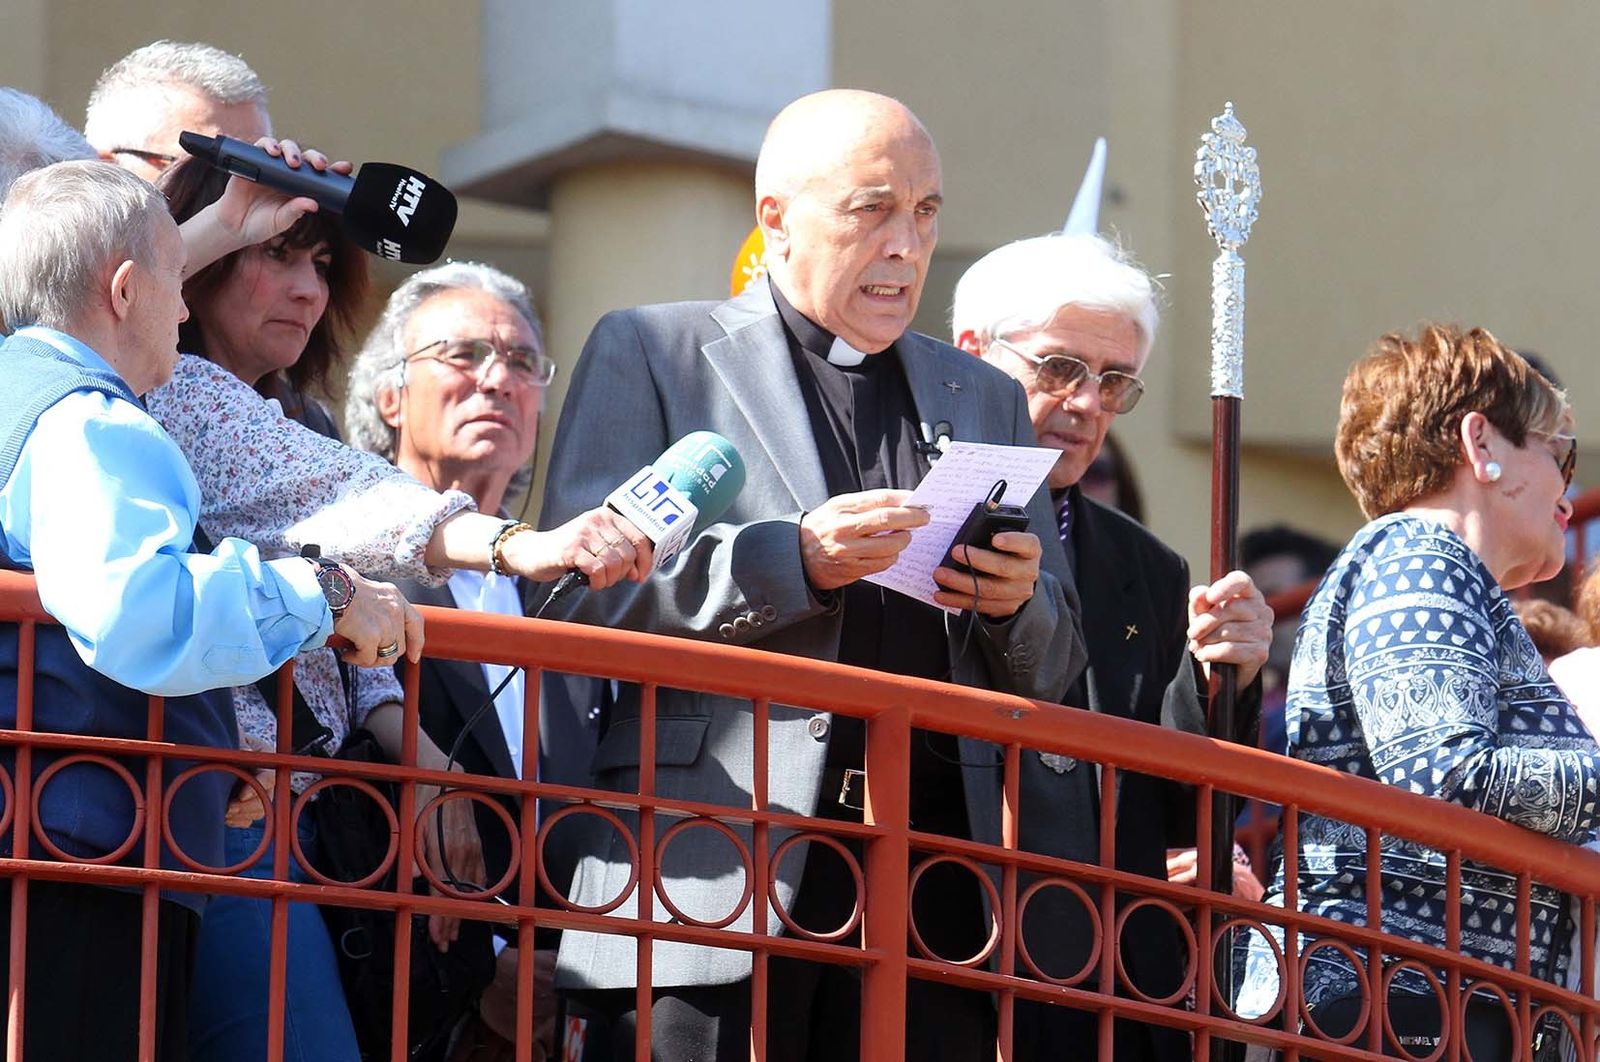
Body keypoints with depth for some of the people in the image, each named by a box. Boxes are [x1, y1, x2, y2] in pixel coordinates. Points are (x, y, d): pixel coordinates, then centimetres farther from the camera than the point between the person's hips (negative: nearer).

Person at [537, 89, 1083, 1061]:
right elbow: (577, 590, -3)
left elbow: (1054, 671, 23)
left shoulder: (986, 398, 22)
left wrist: (1017, 603, -1)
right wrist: (791, 561, -14)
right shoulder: (650, 353, 9)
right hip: (718, 872, -3)